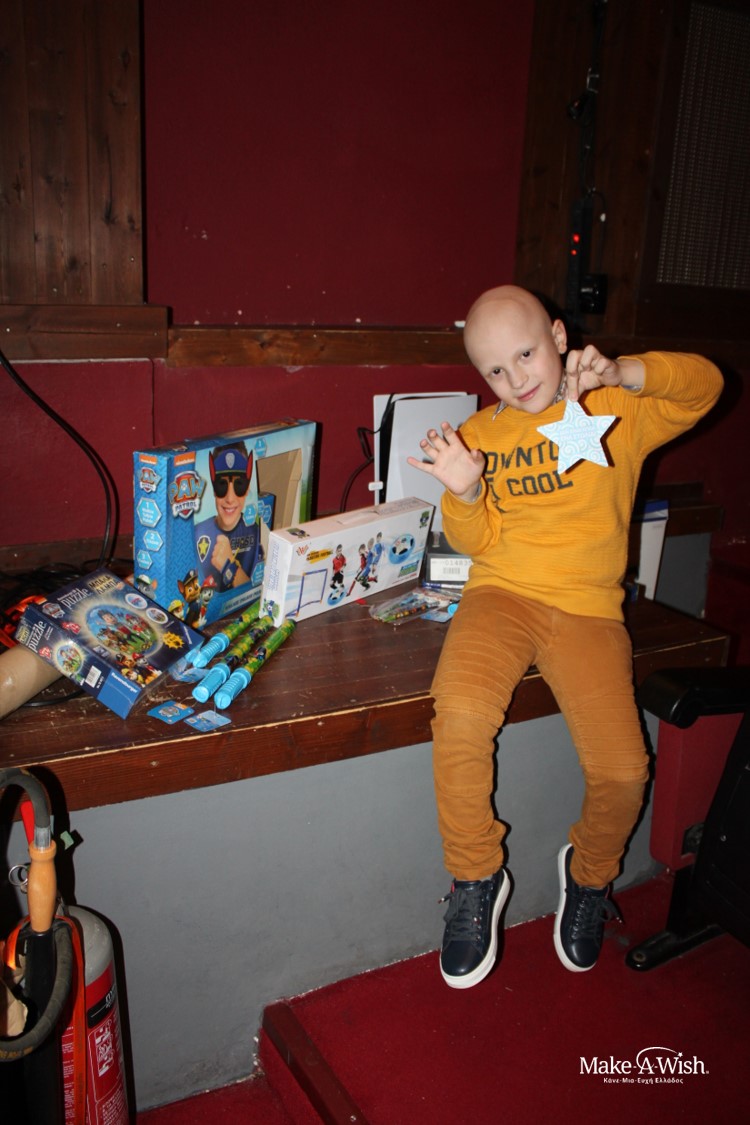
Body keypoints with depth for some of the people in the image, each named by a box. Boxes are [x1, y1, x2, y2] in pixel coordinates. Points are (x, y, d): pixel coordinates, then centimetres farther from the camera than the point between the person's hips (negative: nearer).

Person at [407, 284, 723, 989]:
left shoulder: (617, 413, 8)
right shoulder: (480, 435, 12)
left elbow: (704, 384, -5)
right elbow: (478, 542, 8)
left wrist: (622, 372, -20)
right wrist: (464, 492, -14)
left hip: (588, 608, 0)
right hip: (501, 594, 1)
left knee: (622, 771, -16)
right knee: (461, 715, -29)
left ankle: (588, 874, 21)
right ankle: (475, 880, -2)